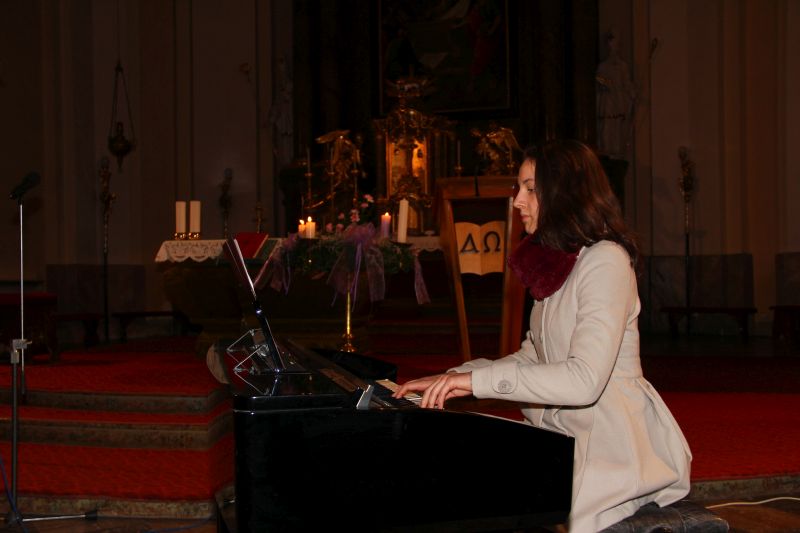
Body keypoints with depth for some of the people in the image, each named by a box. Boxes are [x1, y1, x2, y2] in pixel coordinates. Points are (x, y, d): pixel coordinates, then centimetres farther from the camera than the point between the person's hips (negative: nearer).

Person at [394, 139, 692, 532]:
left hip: (612, 442, -8)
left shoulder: (605, 260, -14)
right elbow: (531, 358, 16)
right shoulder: (556, 263, 15)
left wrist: (479, 379, -24)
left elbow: (584, 380, -24)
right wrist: (454, 378, 3)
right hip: (566, 432, 8)